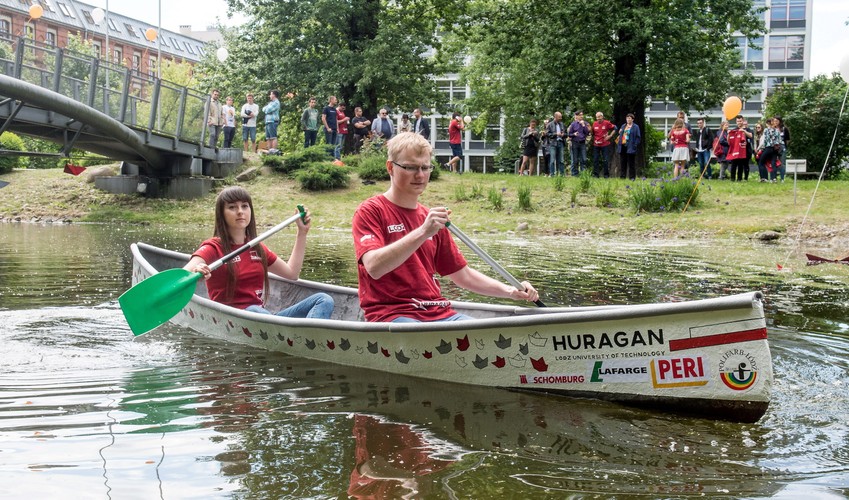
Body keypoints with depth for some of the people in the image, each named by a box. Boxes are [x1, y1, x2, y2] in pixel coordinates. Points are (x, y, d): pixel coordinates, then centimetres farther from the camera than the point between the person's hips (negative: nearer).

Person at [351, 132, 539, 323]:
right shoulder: (370, 211, -1)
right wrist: (423, 232, -27)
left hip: (437, 313, 6)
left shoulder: (431, 218, 20)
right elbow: (374, 267, -19)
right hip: (392, 313, -6)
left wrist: (509, 291, 8)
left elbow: (462, 274, 23)